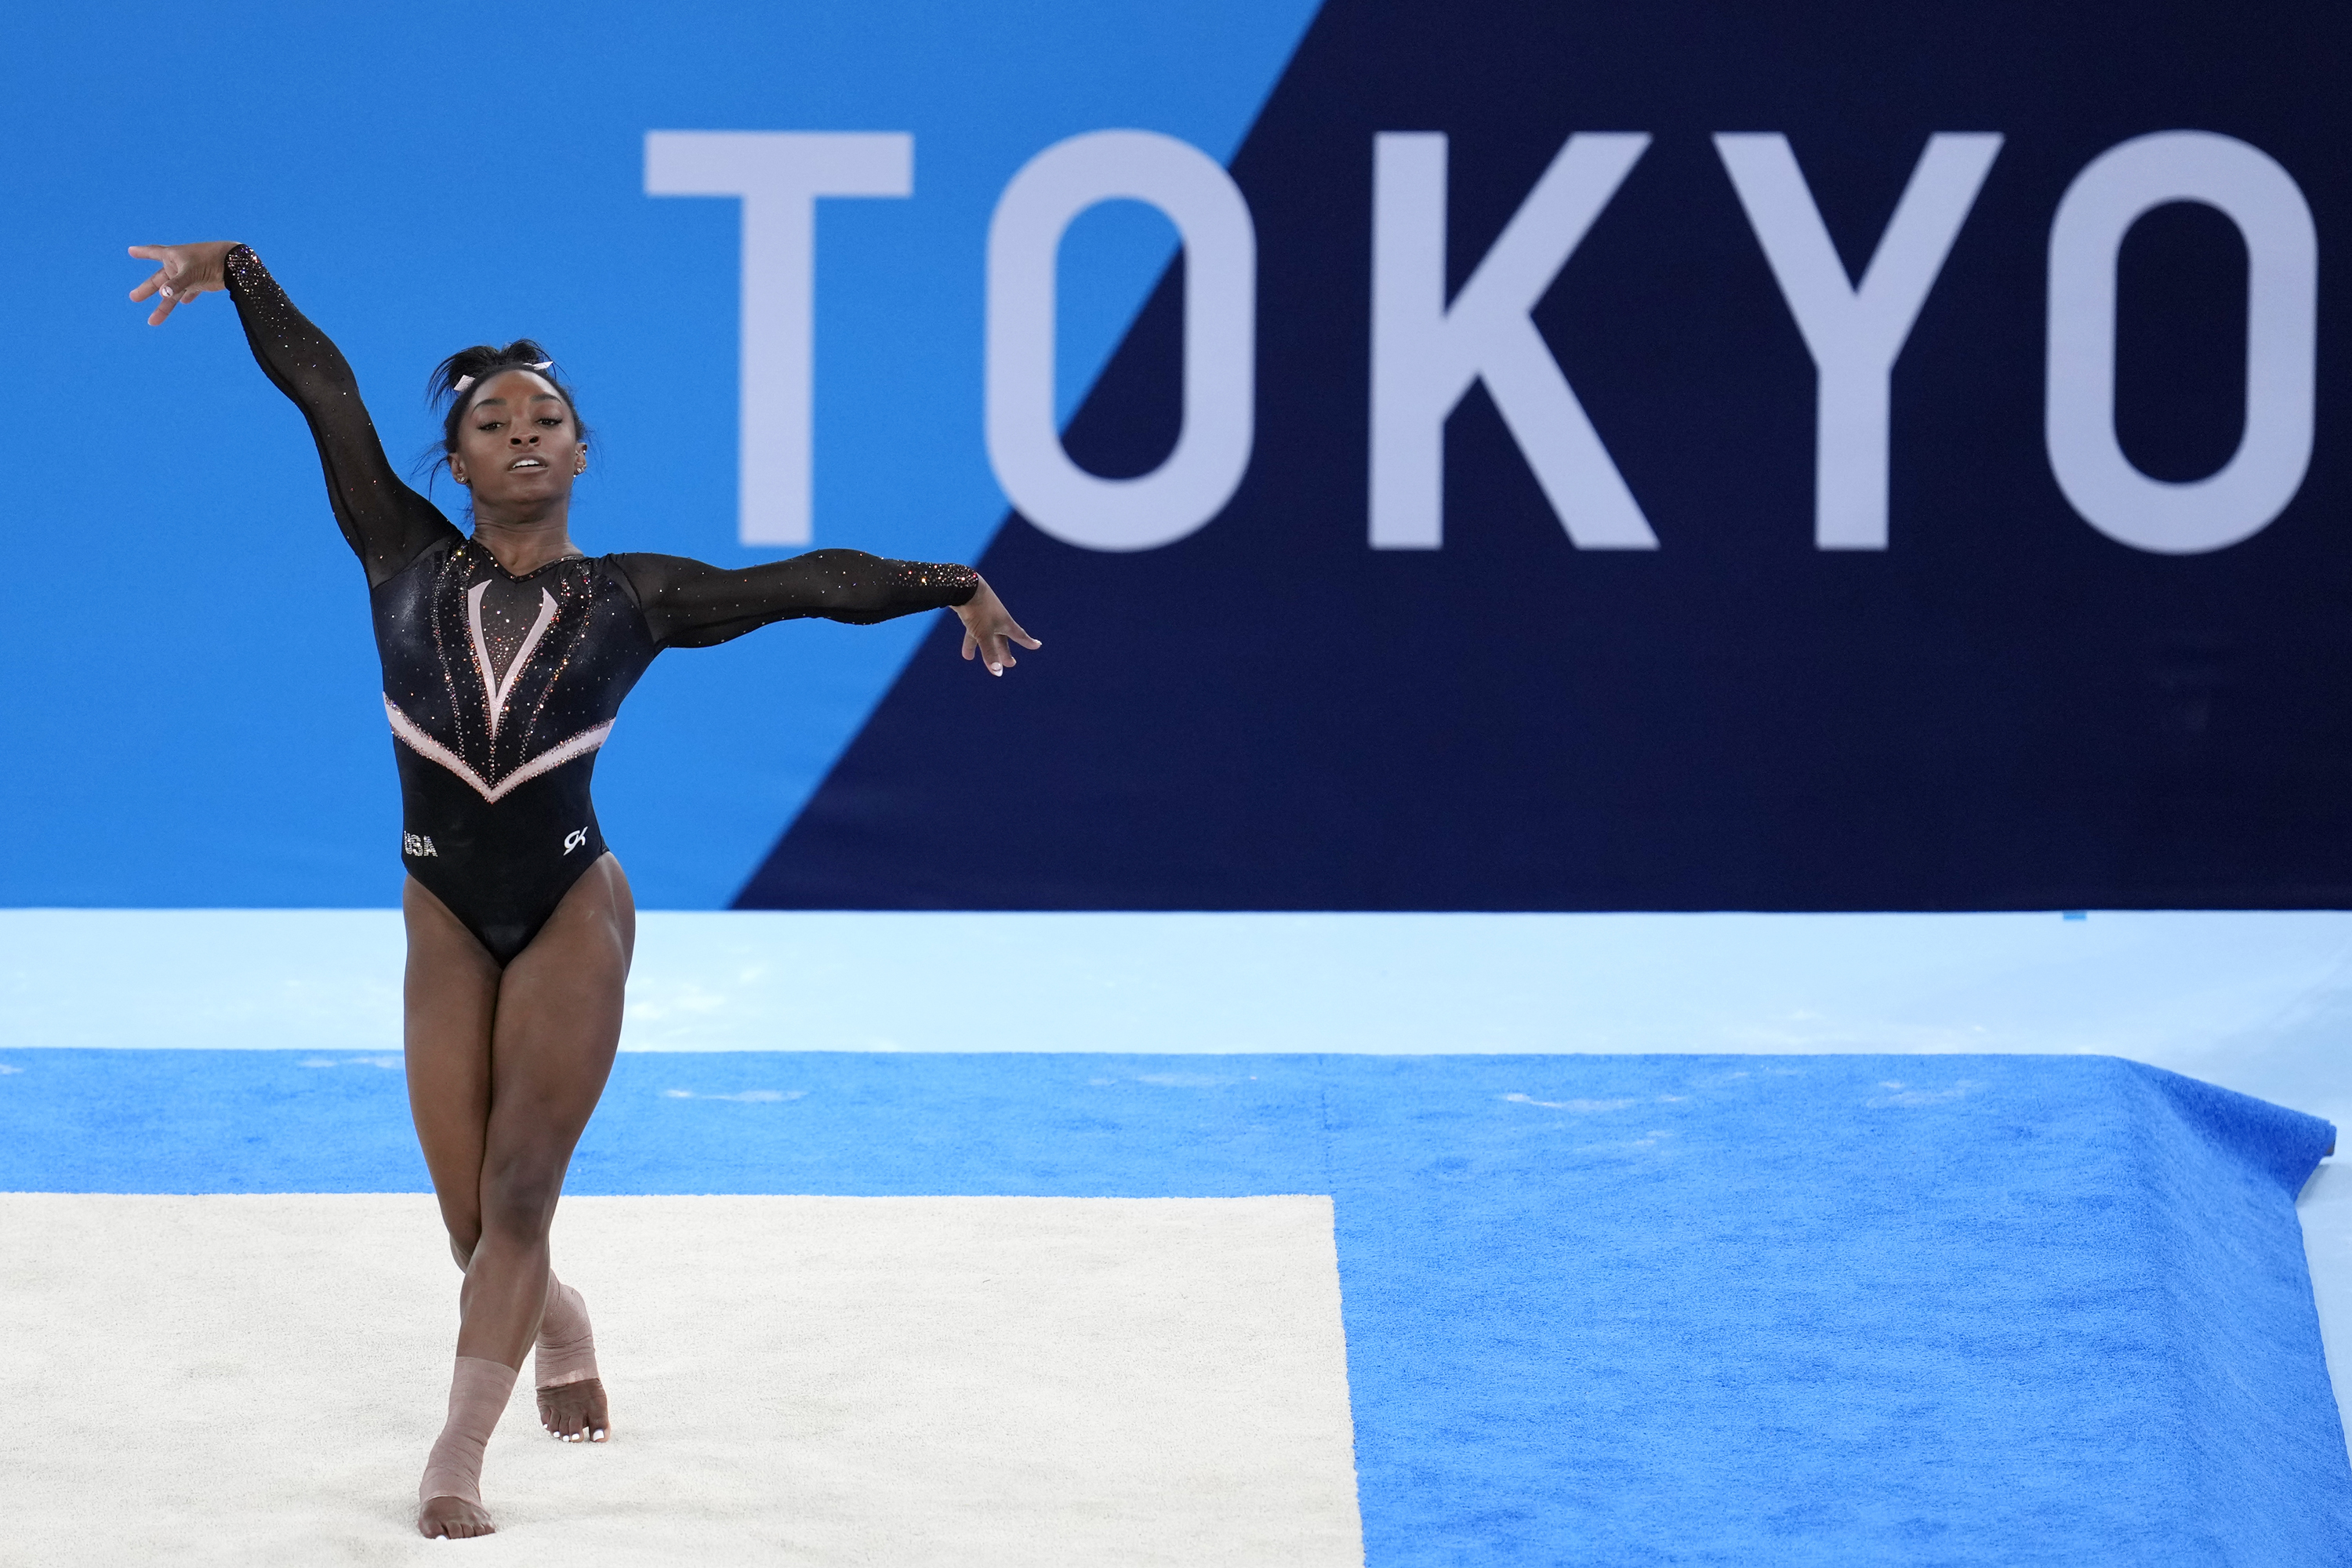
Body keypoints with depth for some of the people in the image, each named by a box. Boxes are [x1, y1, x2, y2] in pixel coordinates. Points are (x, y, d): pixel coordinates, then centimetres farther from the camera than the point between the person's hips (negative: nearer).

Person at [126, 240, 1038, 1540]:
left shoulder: (632, 597, 1)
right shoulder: (407, 561, 1)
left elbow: (806, 581, 3)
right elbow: (326, 395, -1)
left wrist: (949, 586, -1)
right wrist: (236, 272, -3)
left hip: (573, 913, -1)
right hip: (445, 919, 1)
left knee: (518, 1186, -13)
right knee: (474, 1218, 4)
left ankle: (457, 1460, -11)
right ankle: (558, 1330, 38)